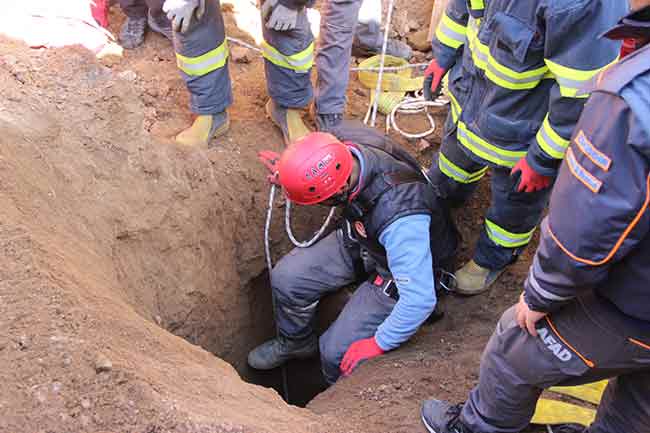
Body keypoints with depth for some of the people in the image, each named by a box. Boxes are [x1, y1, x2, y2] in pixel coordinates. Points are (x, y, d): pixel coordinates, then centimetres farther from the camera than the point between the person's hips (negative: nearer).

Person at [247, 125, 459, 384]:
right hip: (360, 238, 6)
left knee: (337, 353, -10)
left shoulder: (399, 218, -45)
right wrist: (290, 171, -5)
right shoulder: (340, 143, -27)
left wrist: (379, 345, -25)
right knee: (286, 278, -4)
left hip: (399, 269, -6)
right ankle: (295, 342, 28)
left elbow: (420, 300, -38)